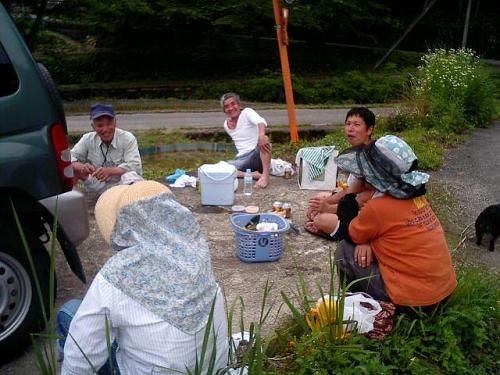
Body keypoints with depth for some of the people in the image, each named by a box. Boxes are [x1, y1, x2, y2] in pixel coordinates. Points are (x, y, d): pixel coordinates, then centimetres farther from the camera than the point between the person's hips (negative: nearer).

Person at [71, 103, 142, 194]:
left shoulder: (128, 138, -6)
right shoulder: (87, 139, 2)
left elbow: (135, 166, -17)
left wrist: (110, 171, -32)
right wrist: (82, 167, -24)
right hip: (96, 191, 4)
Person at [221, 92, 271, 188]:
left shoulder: (247, 112, -5)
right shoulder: (226, 124, 13)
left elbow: (261, 121, -29)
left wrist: (261, 135, -48)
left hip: (257, 155, -5)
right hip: (241, 159, 5)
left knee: (264, 138, -38)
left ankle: (265, 176, -43)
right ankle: (253, 174, -25)